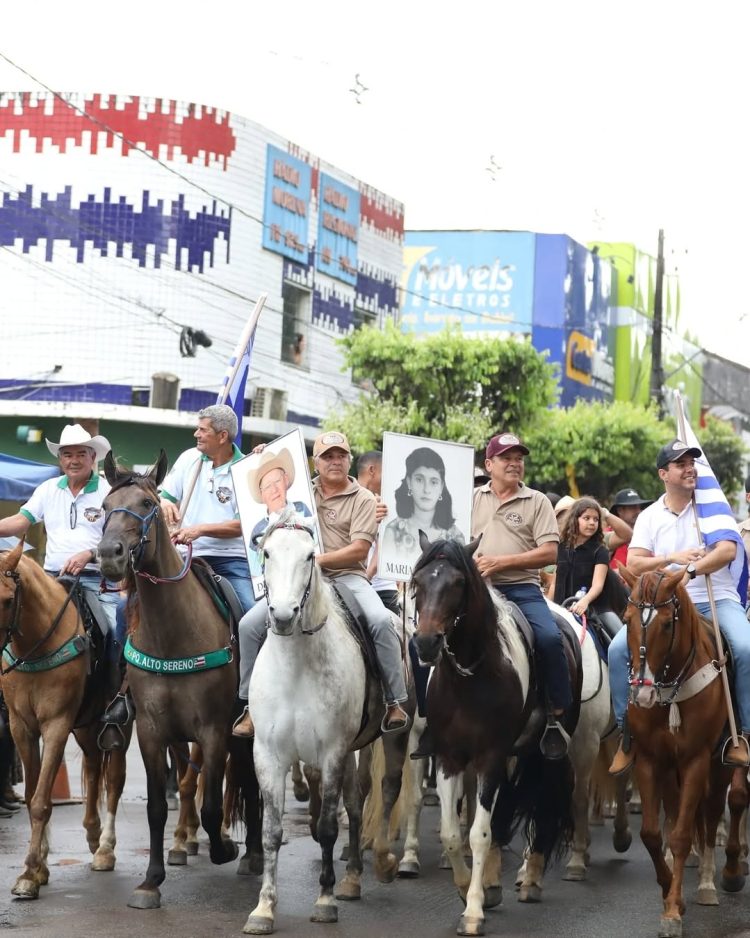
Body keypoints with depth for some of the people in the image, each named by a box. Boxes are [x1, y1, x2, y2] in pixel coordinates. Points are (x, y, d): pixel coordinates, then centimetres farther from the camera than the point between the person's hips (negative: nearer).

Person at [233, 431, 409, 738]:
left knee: (381, 620, -30)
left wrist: (319, 559, -16)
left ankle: (395, 702, -20)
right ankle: (251, 705, -2)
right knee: (250, 624, -15)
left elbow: (359, 549, -6)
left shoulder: (363, 499, 4)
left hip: (346, 576, -3)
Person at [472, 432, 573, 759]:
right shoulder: (472, 498, 14)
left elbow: (549, 552, -2)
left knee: (549, 637, -26)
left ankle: (557, 715, -12)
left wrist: (501, 562, -11)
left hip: (521, 588, -2)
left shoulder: (537, 501, 7)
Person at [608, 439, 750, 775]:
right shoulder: (649, 517, 8)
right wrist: (674, 558, -16)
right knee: (618, 648, -19)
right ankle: (628, 732, -7)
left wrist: (690, 571, -24)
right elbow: (634, 565, 0)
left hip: (716, 599, -2)